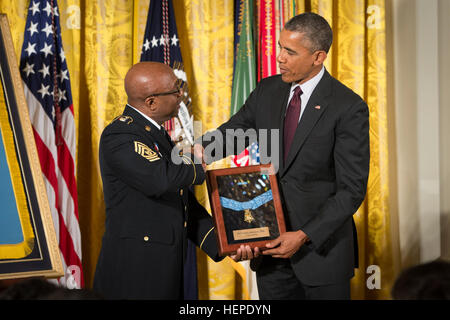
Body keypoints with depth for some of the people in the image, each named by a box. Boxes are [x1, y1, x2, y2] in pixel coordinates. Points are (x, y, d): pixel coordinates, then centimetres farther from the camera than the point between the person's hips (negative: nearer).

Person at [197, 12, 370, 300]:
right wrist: (201, 148, -11)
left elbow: (352, 190, -13)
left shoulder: (349, 108, -13)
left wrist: (304, 236, -19)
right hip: (271, 244, 5)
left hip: (322, 247, -4)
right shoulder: (267, 91, 4)